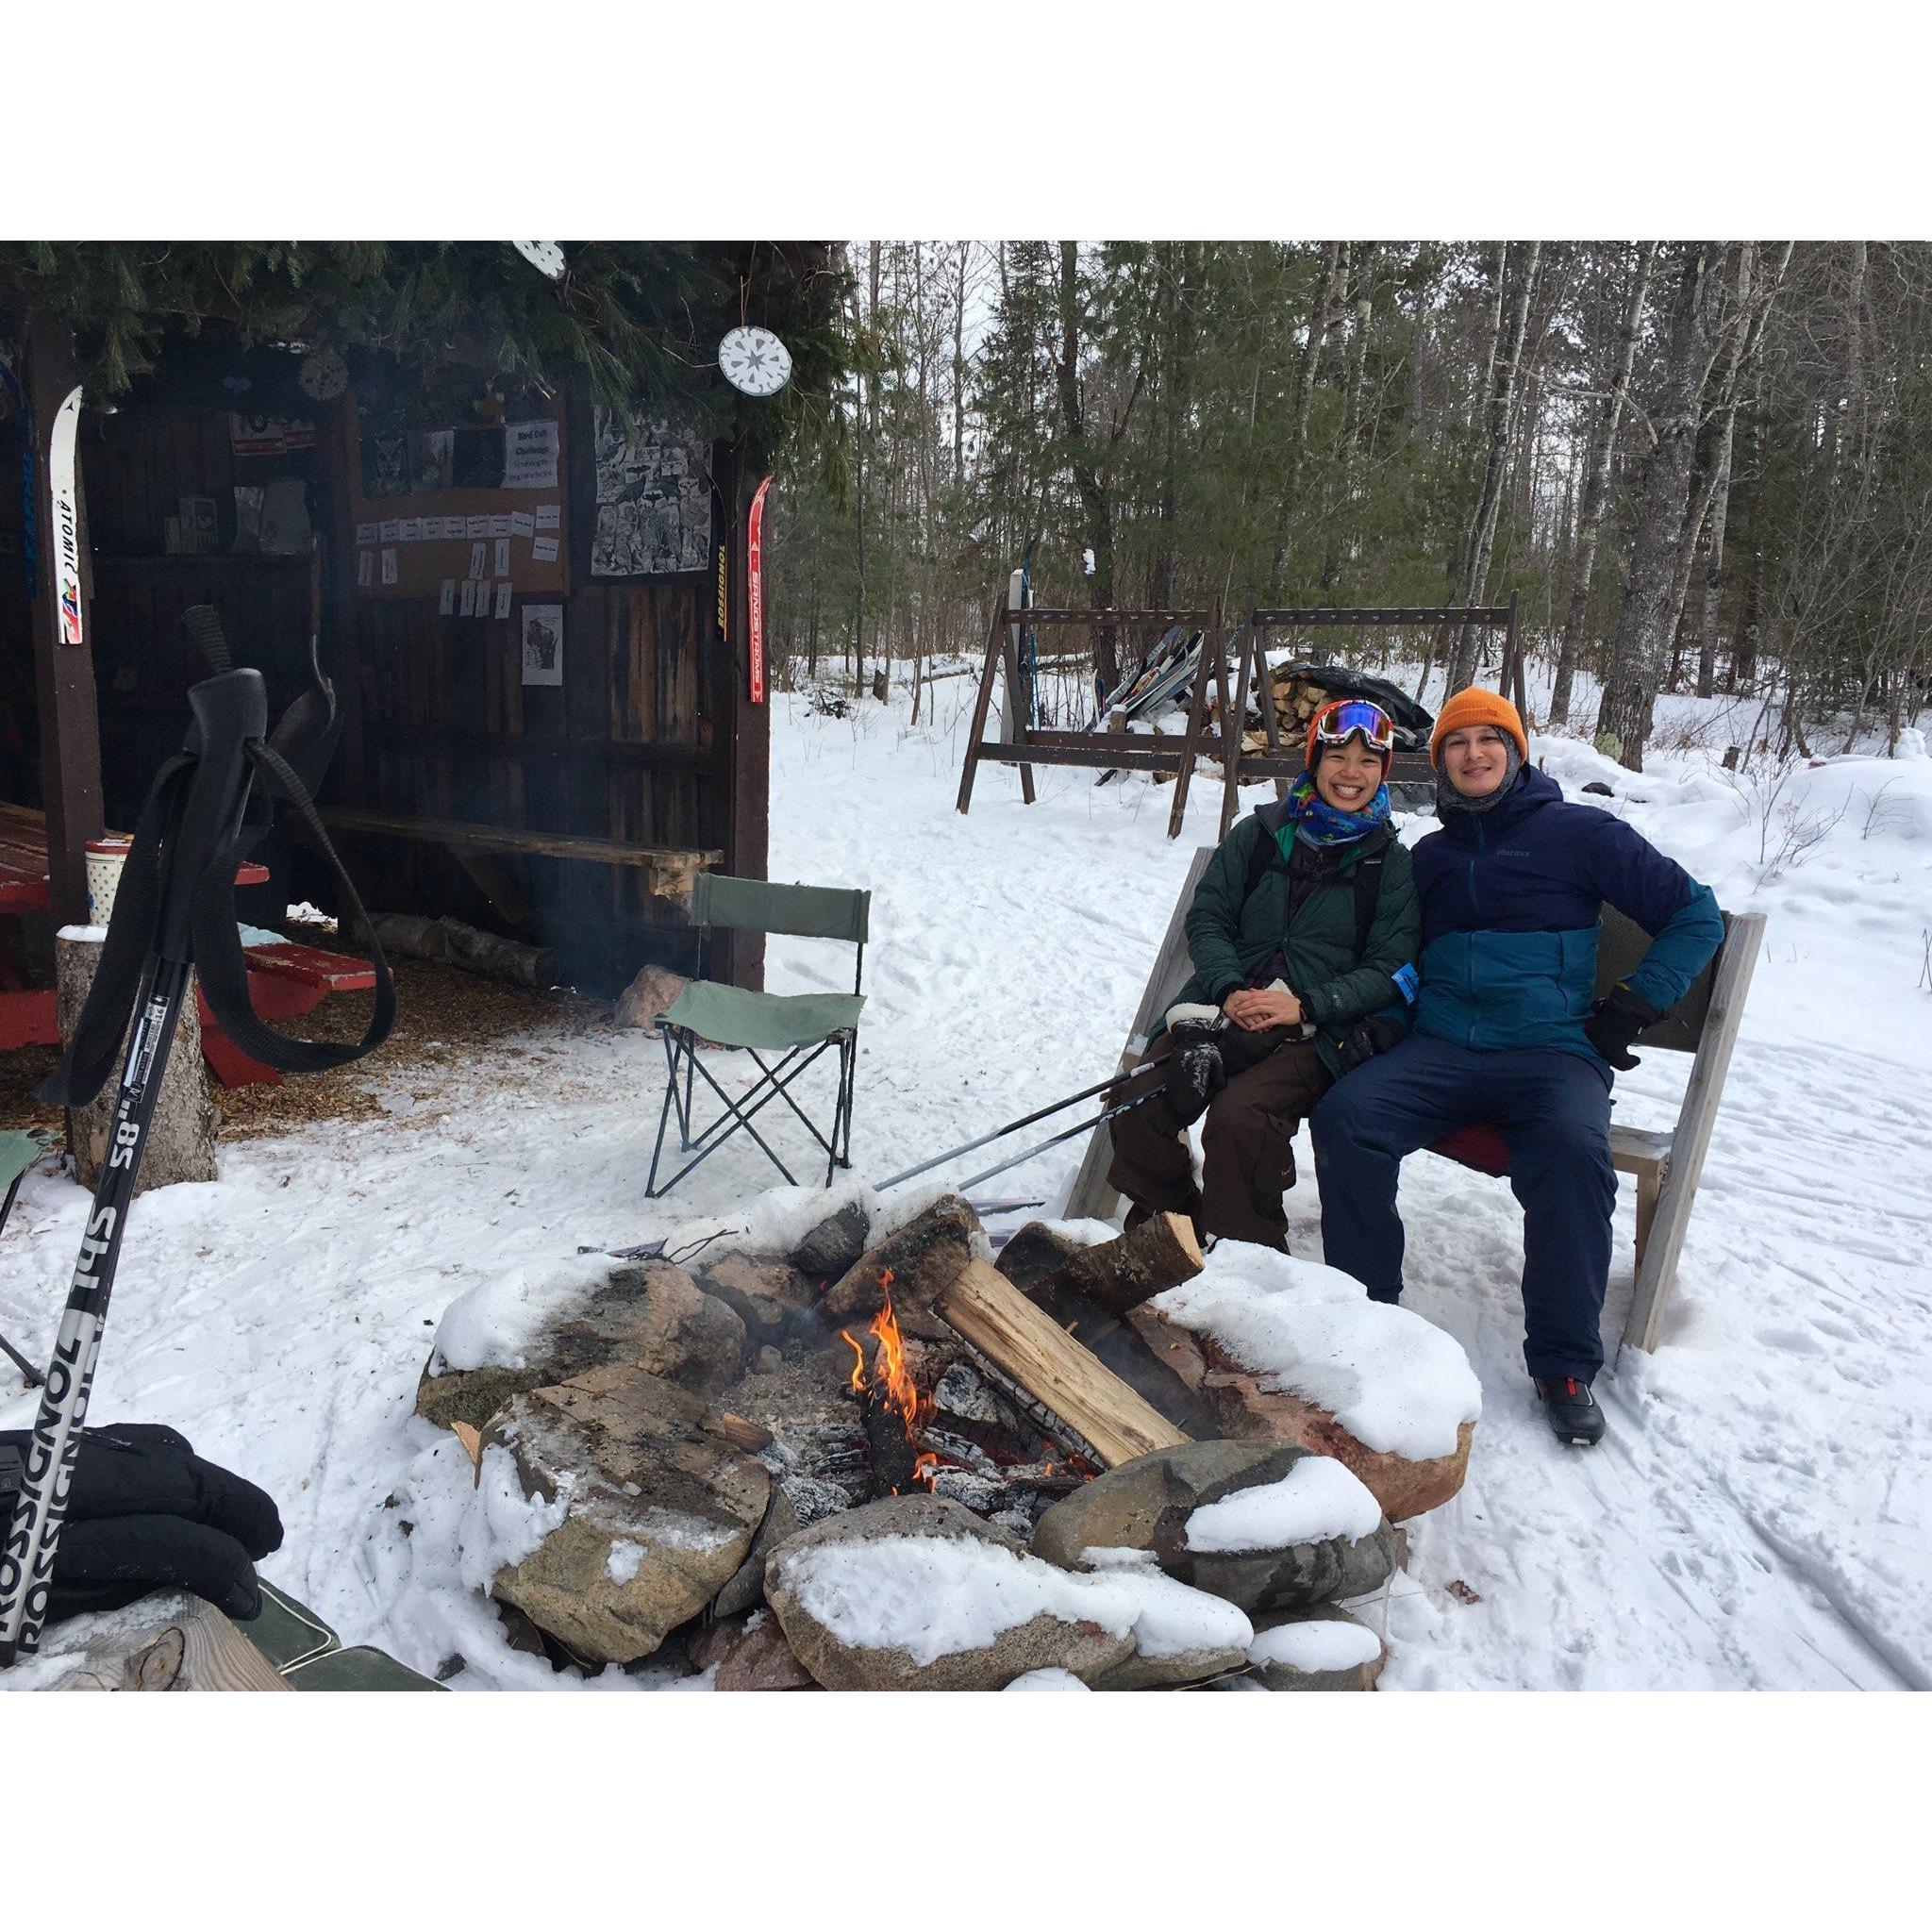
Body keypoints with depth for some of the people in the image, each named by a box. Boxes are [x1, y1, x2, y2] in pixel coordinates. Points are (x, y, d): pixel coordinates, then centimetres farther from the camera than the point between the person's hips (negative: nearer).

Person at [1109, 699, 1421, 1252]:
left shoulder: (1392, 863, 7)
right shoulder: (1258, 834, 12)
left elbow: (1390, 969, 1)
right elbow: (1206, 918, 10)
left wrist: (1304, 1005, -14)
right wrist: (1228, 990, -9)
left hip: (1317, 1032, -3)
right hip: (1226, 1010, 3)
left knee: (1239, 1117, -31)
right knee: (1138, 1103, -20)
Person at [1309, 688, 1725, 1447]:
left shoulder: (1579, 833, 7)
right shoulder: (1430, 856, 21)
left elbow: (1694, 916, 9)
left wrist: (1629, 1007, -1)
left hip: (1551, 1049, -3)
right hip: (1441, 1047, 3)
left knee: (1573, 1150, -35)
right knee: (1345, 1115, -26)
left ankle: (1565, 1365, -19)